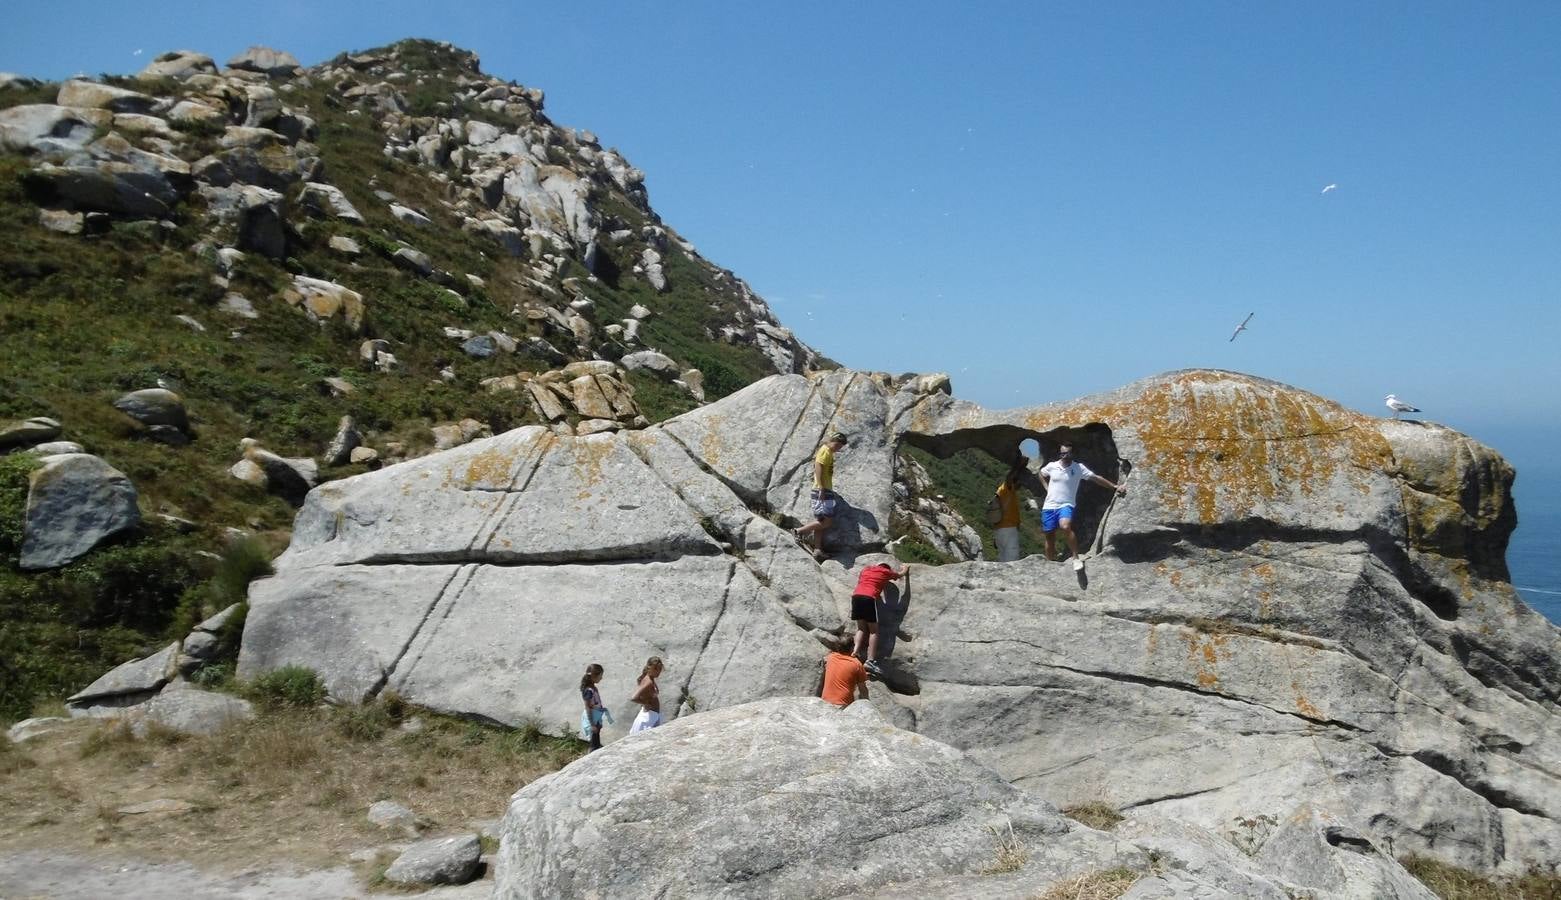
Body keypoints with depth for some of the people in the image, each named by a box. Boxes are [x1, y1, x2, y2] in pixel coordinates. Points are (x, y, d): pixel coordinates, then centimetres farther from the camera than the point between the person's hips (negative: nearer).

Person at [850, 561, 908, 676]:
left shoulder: (866, 569, 26)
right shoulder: (886, 572, 17)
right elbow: (900, 574, 34)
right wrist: (906, 569, 55)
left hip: (856, 596, 5)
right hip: (869, 598, -5)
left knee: (861, 628, 15)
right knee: (873, 631, 0)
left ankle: (855, 651, -6)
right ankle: (870, 661, -10)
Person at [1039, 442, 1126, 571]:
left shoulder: (1078, 468, -4)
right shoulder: (1051, 466, 3)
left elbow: (1096, 478, -5)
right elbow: (1041, 474, 24)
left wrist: (1115, 487, -10)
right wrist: (1047, 488, 10)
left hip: (1065, 505, -3)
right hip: (1049, 506, 3)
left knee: (1066, 527, -32)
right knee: (1050, 537, 6)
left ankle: (1076, 558, -21)